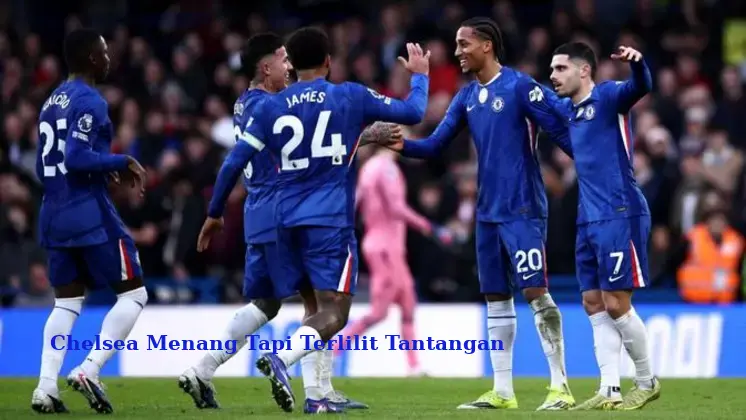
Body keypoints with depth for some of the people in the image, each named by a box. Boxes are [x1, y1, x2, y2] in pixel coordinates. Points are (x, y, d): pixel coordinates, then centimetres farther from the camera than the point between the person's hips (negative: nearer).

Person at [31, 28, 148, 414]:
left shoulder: (51, 102, 15)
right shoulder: (89, 102, -13)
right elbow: (77, 157, -24)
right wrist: (122, 163, -11)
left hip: (54, 215, 8)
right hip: (90, 214, -8)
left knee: (67, 302, 12)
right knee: (133, 294, 2)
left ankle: (46, 388, -1)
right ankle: (89, 371, -11)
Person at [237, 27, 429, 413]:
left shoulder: (270, 107, 6)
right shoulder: (351, 97, 0)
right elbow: (412, 113, 10)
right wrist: (420, 75, 27)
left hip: (286, 221, 4)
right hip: (329, 221, -4)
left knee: (317, 306, 16)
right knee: (334, 312, -7)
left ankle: (318, 395, 8)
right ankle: (281, 358, -33)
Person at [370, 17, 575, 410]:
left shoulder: (519, 86, -10)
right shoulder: (466, 96, 11)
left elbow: (560, 132, -11)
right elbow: (436, 144, 9)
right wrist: (403, 146, -10)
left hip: (522, 209, -7)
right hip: (488, 212, 8)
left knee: (535, 291, -11)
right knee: (497, 299, 9)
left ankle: (560, 386, -8)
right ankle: (502, 391, 14)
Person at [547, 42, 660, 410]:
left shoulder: (607, 97, -8)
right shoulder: (568, 109, 16)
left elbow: (641, 87, -30)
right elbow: (544, 100, 40)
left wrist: (636, 63, -49)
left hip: (619, 216, -9)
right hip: (589, 220, 9)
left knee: (616, 305, -6)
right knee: (594, 304, 4)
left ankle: (647, 383, 11)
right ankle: (610, 392, 6)